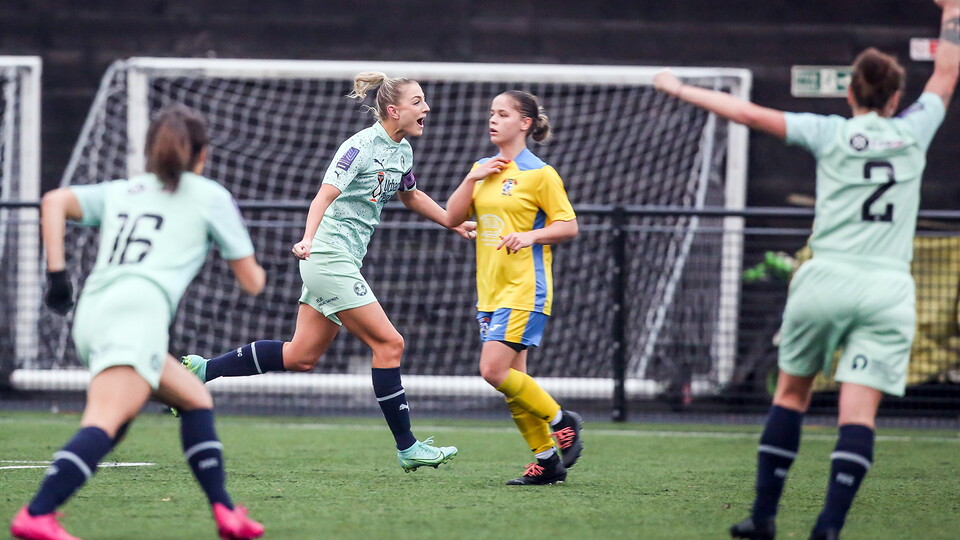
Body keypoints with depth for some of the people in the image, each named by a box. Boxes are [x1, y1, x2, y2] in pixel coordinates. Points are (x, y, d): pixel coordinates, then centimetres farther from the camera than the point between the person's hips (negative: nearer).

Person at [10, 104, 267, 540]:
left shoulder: (119, 191, 28)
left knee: (196, 400, 22)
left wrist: (57, 275, 7)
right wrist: (253, 264, 43)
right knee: (104, 423, -23)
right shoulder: (211, 196, 17)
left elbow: (55, 202, 10)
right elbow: (251, 282, 20)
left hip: (92, 309, 7)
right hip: (137, 311, -7)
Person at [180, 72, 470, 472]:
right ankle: (407, 447, -2)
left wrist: (454, 224, 33)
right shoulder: (361, 147, -16)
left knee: (301, 356, 8)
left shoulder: (402, 150, 12)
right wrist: (308, 239, -41)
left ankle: (201, 370, 16)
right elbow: (324, 197, -25)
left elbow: (410, 196, 31)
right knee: (389, 343, -9)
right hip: (330, 256, -9)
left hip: (344, 261, 9)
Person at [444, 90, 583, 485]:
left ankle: (562, 421, 1)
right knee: (511, 380, 5)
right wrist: (471, 179, -5)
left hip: (524, 289, -7)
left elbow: (568, 225, -6)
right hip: (490, 290, 7)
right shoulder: (485, 170, 14)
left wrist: (530, 235, -21)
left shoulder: (539, 173, -7)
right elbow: (452, 217, 8)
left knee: (494, 370, -17)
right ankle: (547, 460, 13)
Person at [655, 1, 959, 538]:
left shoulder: (831, 133, 3)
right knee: (859, 411, -5)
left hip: (826, 280, 0)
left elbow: (750, 113, 2)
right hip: (888, 289, 0)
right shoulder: (913, 132, 9)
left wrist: (682, 90, 12)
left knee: (791, 393, 16)